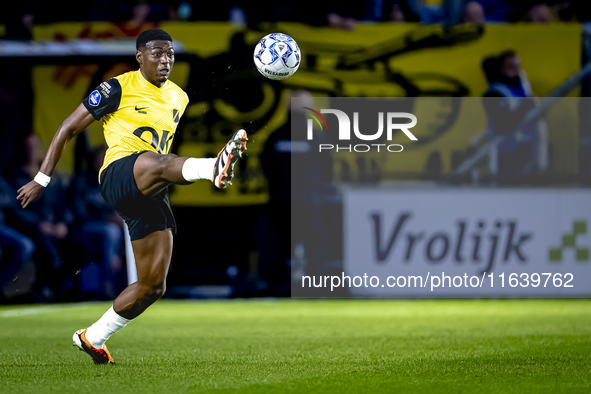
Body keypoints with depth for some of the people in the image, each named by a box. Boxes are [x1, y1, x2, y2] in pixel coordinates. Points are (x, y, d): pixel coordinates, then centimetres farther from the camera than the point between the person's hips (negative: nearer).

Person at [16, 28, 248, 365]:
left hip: (151, 195, 7)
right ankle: (217, 168, -73)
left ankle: (93, 337, 18)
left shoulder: (179, 98, 19)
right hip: (118, 176, -7)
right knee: (156, 162, -41)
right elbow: (69, 128, 4)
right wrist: (42, 180, 1)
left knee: (154, 285, 1)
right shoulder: (119, 89, 0)